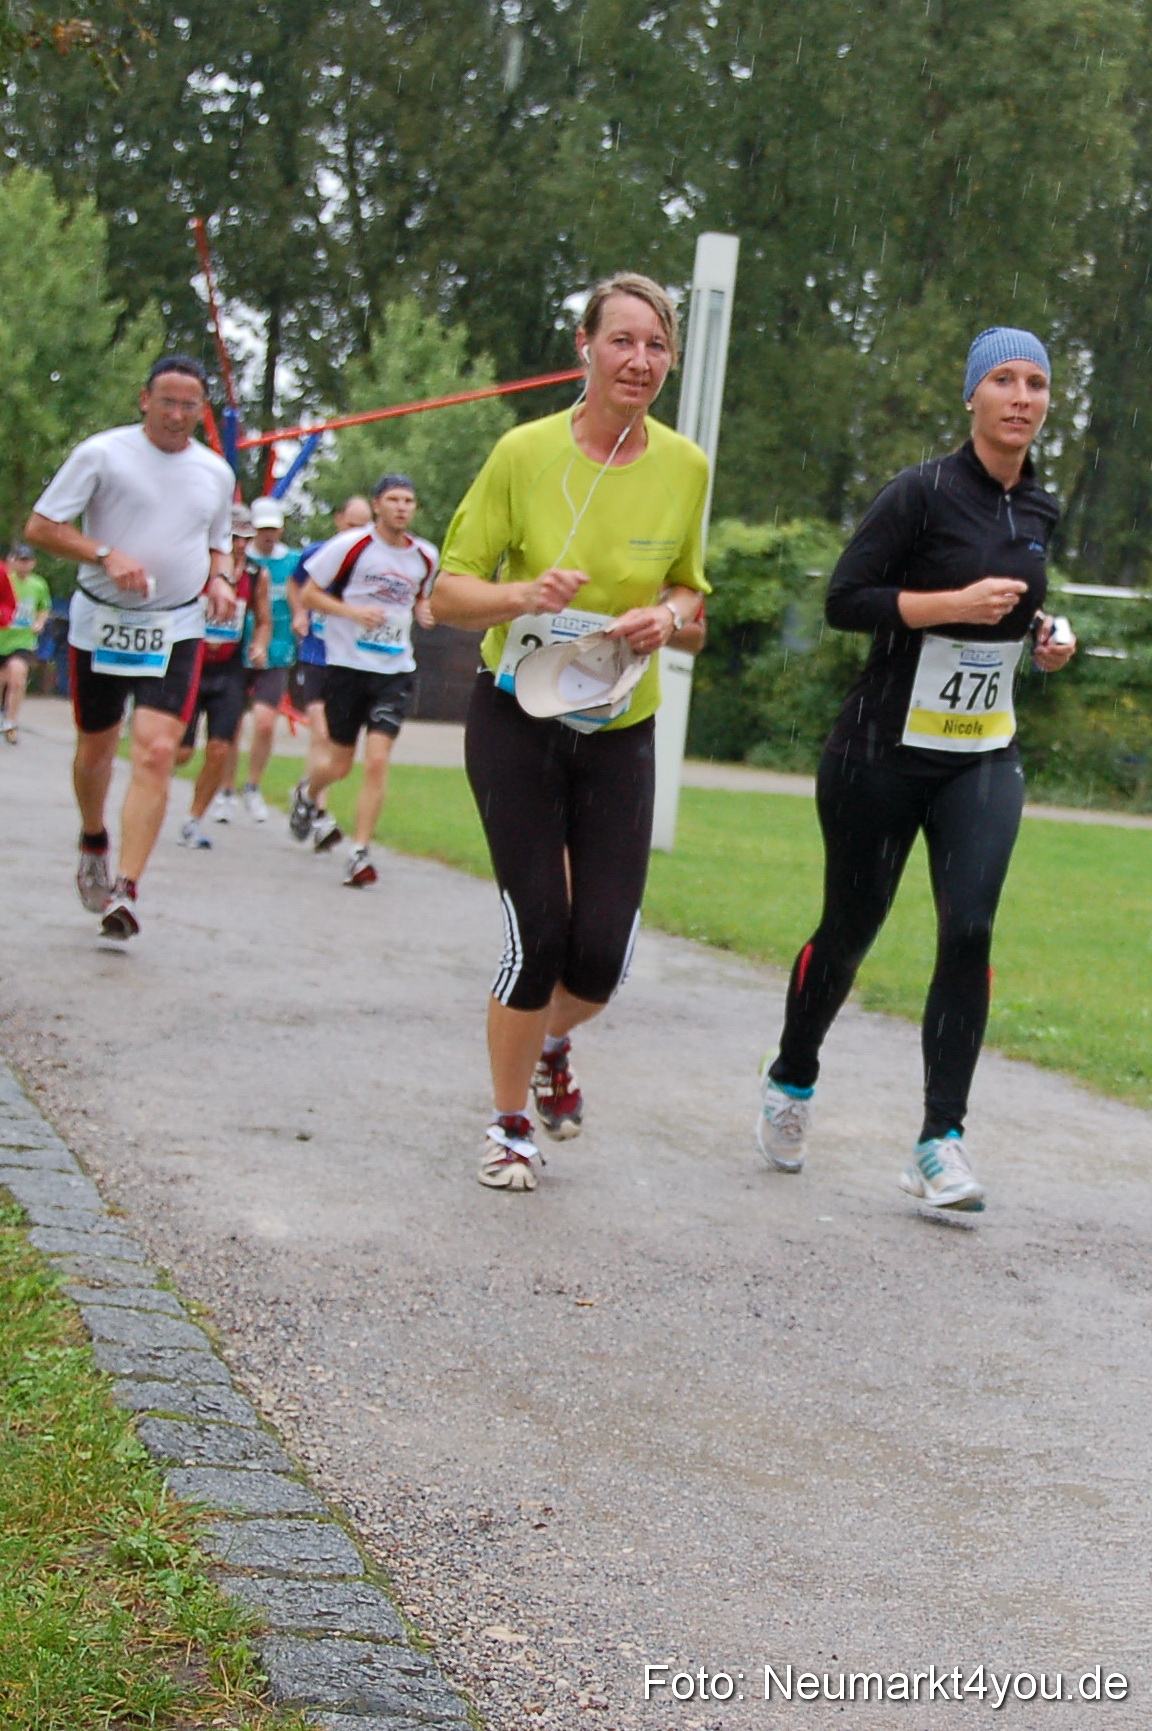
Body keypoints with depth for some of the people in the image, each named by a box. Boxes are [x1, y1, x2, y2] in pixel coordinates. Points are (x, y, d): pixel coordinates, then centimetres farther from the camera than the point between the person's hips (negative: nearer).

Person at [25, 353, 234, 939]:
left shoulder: (216, 472, 7)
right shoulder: (102, 453, -6)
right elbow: (40, 526, -7)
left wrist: (218, 580, 1)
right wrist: (106, 555, -21)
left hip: (176, 631, 1)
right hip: (100, 622, -1)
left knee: (156, 753, -16)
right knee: (95, 748, 14)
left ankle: (124, 891, -18)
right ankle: (93, 843, 44)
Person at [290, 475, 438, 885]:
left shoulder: (426, 556, 6)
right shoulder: (350, 545, -8)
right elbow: (308, 594, -4)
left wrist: (423, 612, 3)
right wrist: (354, 611, -18)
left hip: (396, 669, 2)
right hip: (347, 664, -2)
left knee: (377, 759, -13)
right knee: (338, 764, 8)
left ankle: (360, 852, -6)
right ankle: (307, 796, 44)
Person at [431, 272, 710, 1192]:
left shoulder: (685, 467, -1)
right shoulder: (525, 452, -10)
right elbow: (448, 592, -6)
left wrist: (668, 615, -10)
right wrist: (524, 595, -25)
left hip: (620, 730, 3)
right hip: (518, 714, -3)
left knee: (603, 950, -3)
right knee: (539, 931, -8)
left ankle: (554, 1045, 34)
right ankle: (509, 1124, 15)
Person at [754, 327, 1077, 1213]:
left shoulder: (1038, 509, 9)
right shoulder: (922, 492, -11)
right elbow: (846, 600, -15)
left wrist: (1045, 629, 7)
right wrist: (955, 602, -23)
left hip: (985, 757, 4)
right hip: (886, 749, -4)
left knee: (969, 928, -14)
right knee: (848, 932, 8)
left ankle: (941, 1140, -10)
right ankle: (791, 1081, 35)